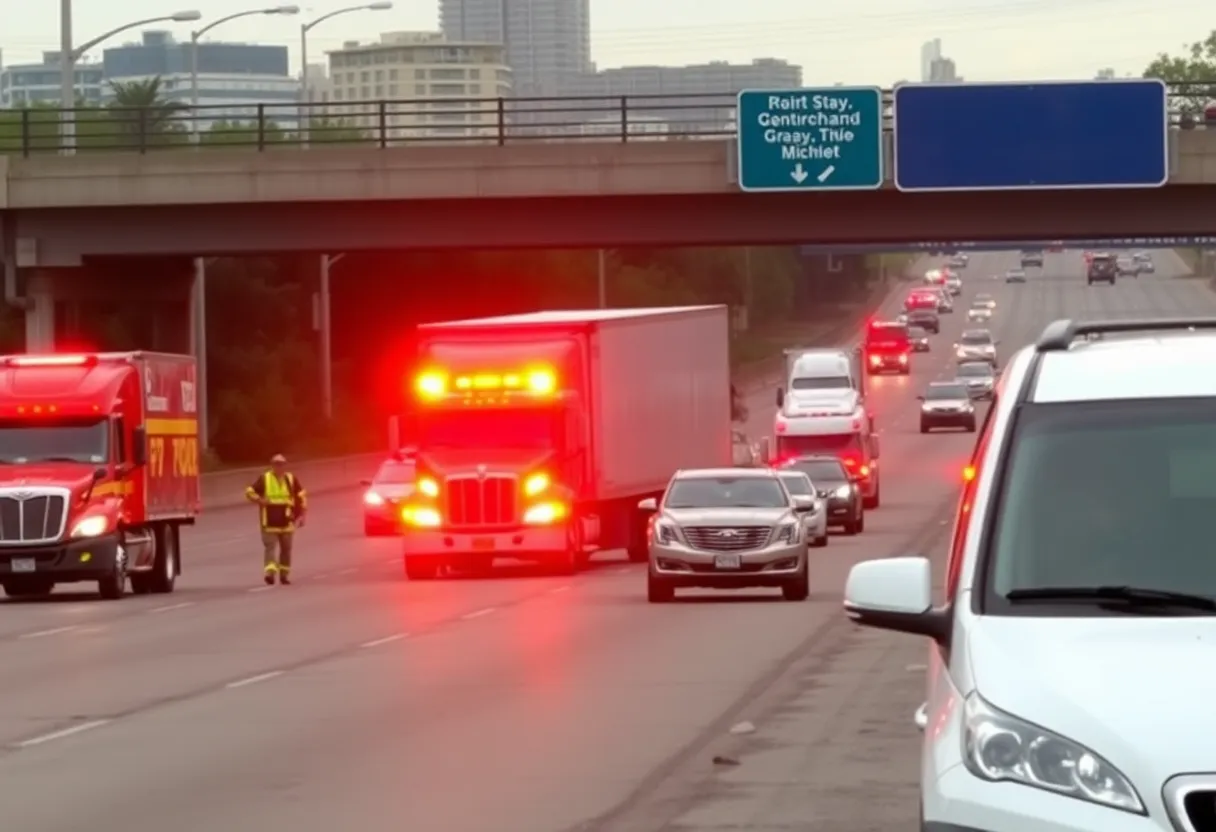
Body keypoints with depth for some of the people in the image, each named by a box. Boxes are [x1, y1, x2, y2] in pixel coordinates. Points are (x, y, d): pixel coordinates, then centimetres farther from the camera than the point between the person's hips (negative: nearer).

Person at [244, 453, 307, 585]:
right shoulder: (264, 479, 2)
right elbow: (249, 492, 5)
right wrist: (260, 501, -12)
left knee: (286, 548, 8)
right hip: (269, 522, -2)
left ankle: (284, 574, 17)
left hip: (286, 521, 2)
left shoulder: (291, 479, 6)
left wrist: (301, 515, 4)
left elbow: (301, 497, 11)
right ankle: (270, 572, -23)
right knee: (270, 546, -12)